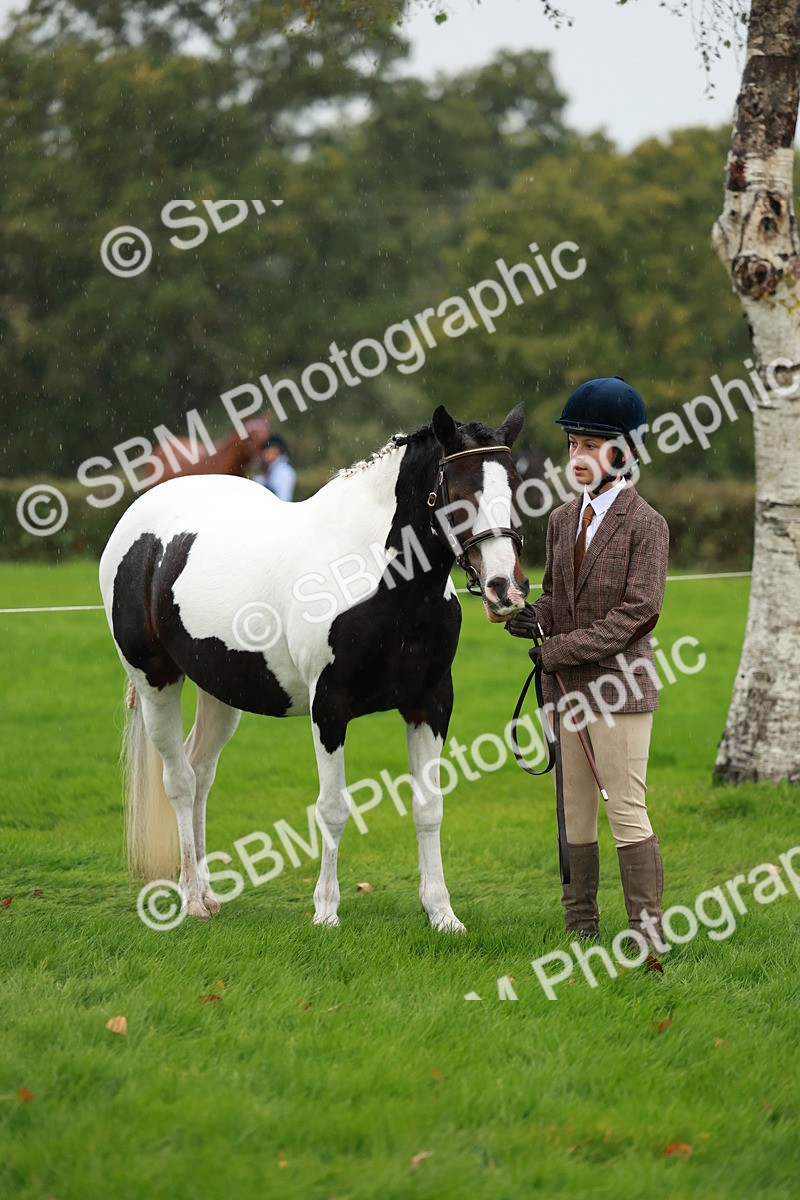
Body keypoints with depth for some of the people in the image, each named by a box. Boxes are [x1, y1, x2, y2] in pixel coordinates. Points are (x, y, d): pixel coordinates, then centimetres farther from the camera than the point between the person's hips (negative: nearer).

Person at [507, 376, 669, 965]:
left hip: (619, 686, -7)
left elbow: (639, 611, -16)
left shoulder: (645, 525, -10)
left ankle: (648, 941, -2)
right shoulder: (563, 520, 11)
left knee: (627, 813, -6)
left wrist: (560, 649, -19)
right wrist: (533, 618, -5)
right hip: (566, 690, 7)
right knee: (573, 814, 12)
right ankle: (580, 932, 20)